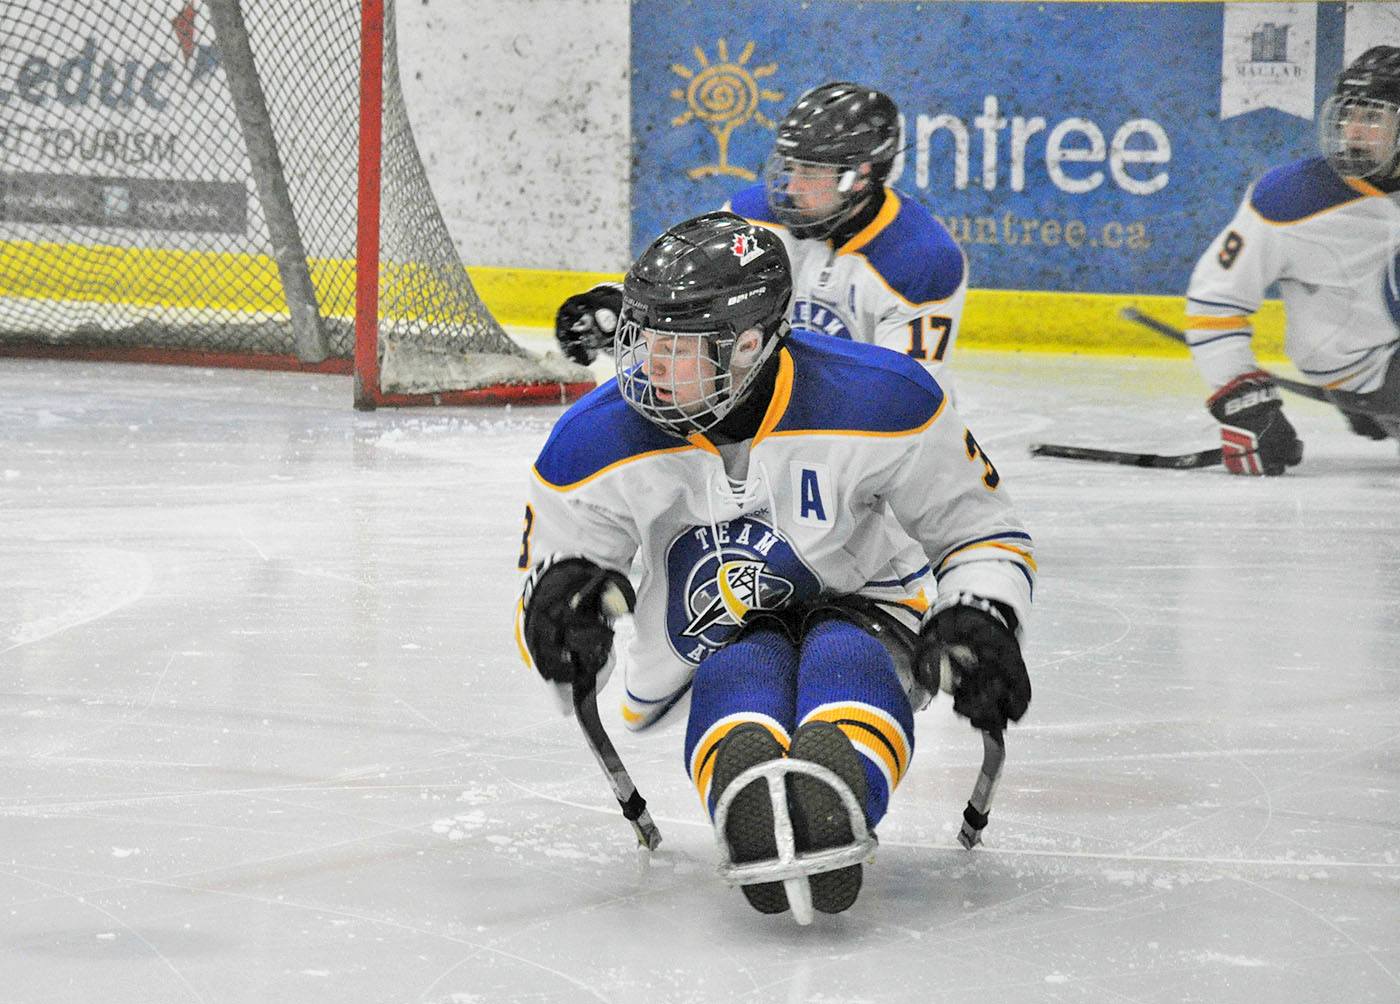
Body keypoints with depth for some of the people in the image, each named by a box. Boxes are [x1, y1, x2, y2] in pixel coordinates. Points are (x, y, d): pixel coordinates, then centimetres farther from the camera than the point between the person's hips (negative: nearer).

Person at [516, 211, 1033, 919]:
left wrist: (978, 622, -24)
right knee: (740, 676, -35)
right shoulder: (596, 445, -16)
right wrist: (556, 602, -28)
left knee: (844, 661, -37)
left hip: (860, 608, -1)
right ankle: (754, 809, -69)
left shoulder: (881, 402, -20)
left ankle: (823, 815, -69)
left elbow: (979, 530, -5)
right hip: (706, 653, 1)